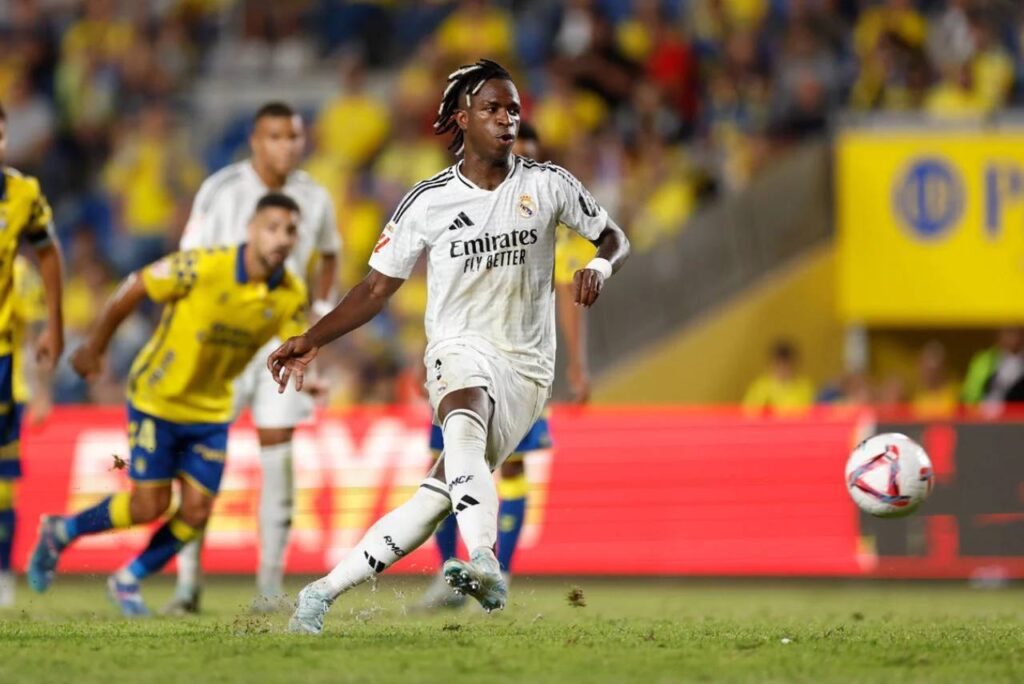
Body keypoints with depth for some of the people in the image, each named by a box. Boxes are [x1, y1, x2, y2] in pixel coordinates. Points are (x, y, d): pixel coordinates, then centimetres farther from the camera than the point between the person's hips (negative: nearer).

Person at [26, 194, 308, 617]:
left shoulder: (292, 296, -12)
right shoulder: (204, 267, -26)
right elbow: (134, 288, -14)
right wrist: (94, 347, -3)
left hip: (211, 410, 5)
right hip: (157, 397, -5)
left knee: (197, 510, -1)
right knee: (150, 504, -5)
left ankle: (129, 579, 23)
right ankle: (60, 533, 20)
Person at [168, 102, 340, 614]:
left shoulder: (314, 199, 2)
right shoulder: (221, 192, -10)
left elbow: (328, 255, 22)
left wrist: (319, 313, 9)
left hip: (283, 336, 3)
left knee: (277, 451, -2)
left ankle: (271, 584, 4)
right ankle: (188, 581, 1)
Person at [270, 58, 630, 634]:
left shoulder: (548, 184, 4)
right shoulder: (429, 202, 4)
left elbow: (614, 237, 16)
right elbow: (378, 288, 10)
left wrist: (600, 267, -8)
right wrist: (311, 342, 1)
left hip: (527, 366, 1)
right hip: (461, 350, -1)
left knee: (438, 496, -15)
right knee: (464, 422, -38)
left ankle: (324, 592, -10)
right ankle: (486, 565, -57)